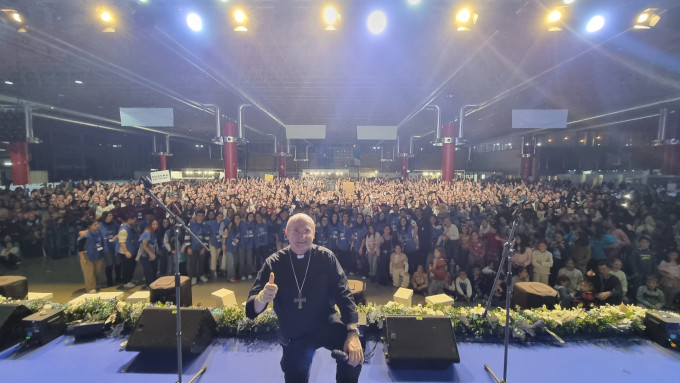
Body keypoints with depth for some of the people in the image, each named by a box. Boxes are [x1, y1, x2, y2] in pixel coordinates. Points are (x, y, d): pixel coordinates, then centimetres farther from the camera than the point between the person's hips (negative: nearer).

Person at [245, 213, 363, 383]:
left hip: (325, 323, -1)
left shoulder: (325, 257, -10)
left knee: (353, 353, -25)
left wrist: (353, 333, -22)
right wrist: (263, 298, -39)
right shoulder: (274, 263, -10)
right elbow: (252, 307, -13)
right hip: (293, 334, 2)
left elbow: (343, 294, -9)